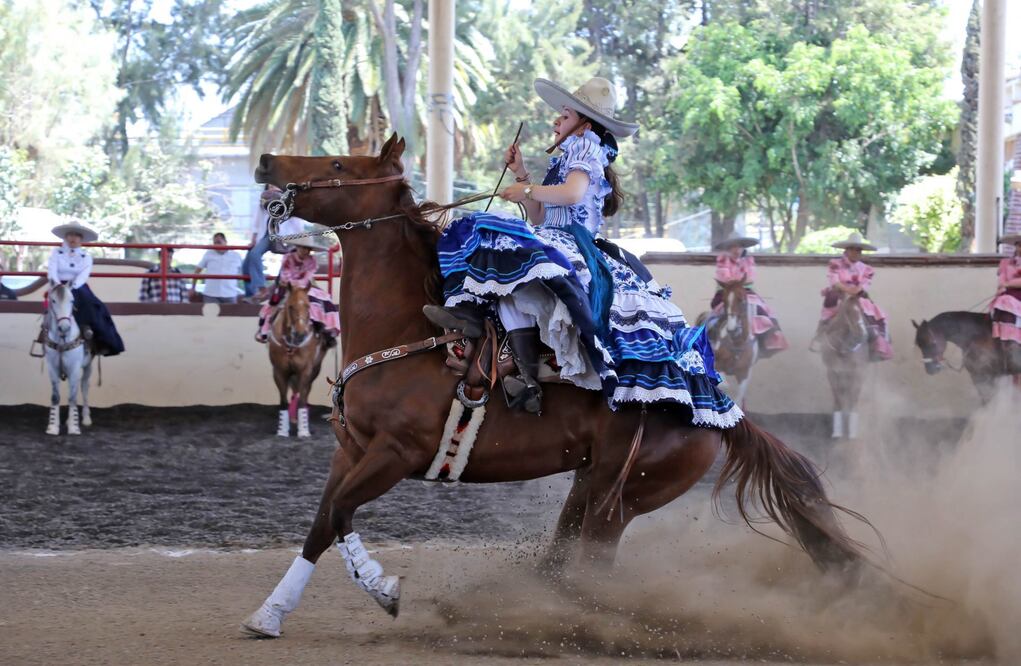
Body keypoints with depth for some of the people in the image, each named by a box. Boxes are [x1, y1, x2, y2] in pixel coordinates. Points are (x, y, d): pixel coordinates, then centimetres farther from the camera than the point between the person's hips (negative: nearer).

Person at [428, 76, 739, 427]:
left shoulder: (585, 143, 3)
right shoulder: (567, 157, 31)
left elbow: (572, 192, -18)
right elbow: (539, 217, 27)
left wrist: (527, 190, -7)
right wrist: (520, 173, 24)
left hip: (568, 244, -11)